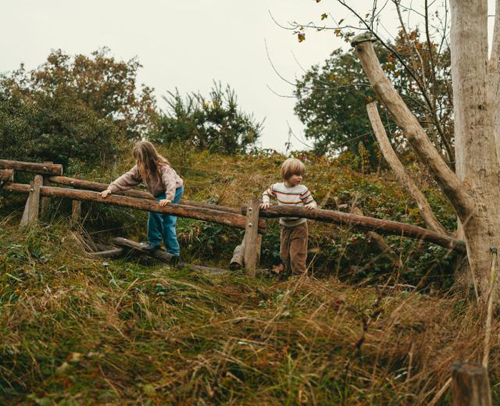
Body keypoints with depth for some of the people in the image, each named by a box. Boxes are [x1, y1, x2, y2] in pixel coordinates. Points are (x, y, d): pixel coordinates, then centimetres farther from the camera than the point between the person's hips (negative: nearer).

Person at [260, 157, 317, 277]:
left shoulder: (302, 189, -17)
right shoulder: (277, 187, -8)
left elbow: (312, 202, -9)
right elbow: (266, 193, 11)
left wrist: (311, 205, -32)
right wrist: (266, 202, -9)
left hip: (299, 227, -4)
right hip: (285, 226, 4)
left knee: (297, 254, -3)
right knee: (284, 253, 19)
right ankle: (287, 272, 40)